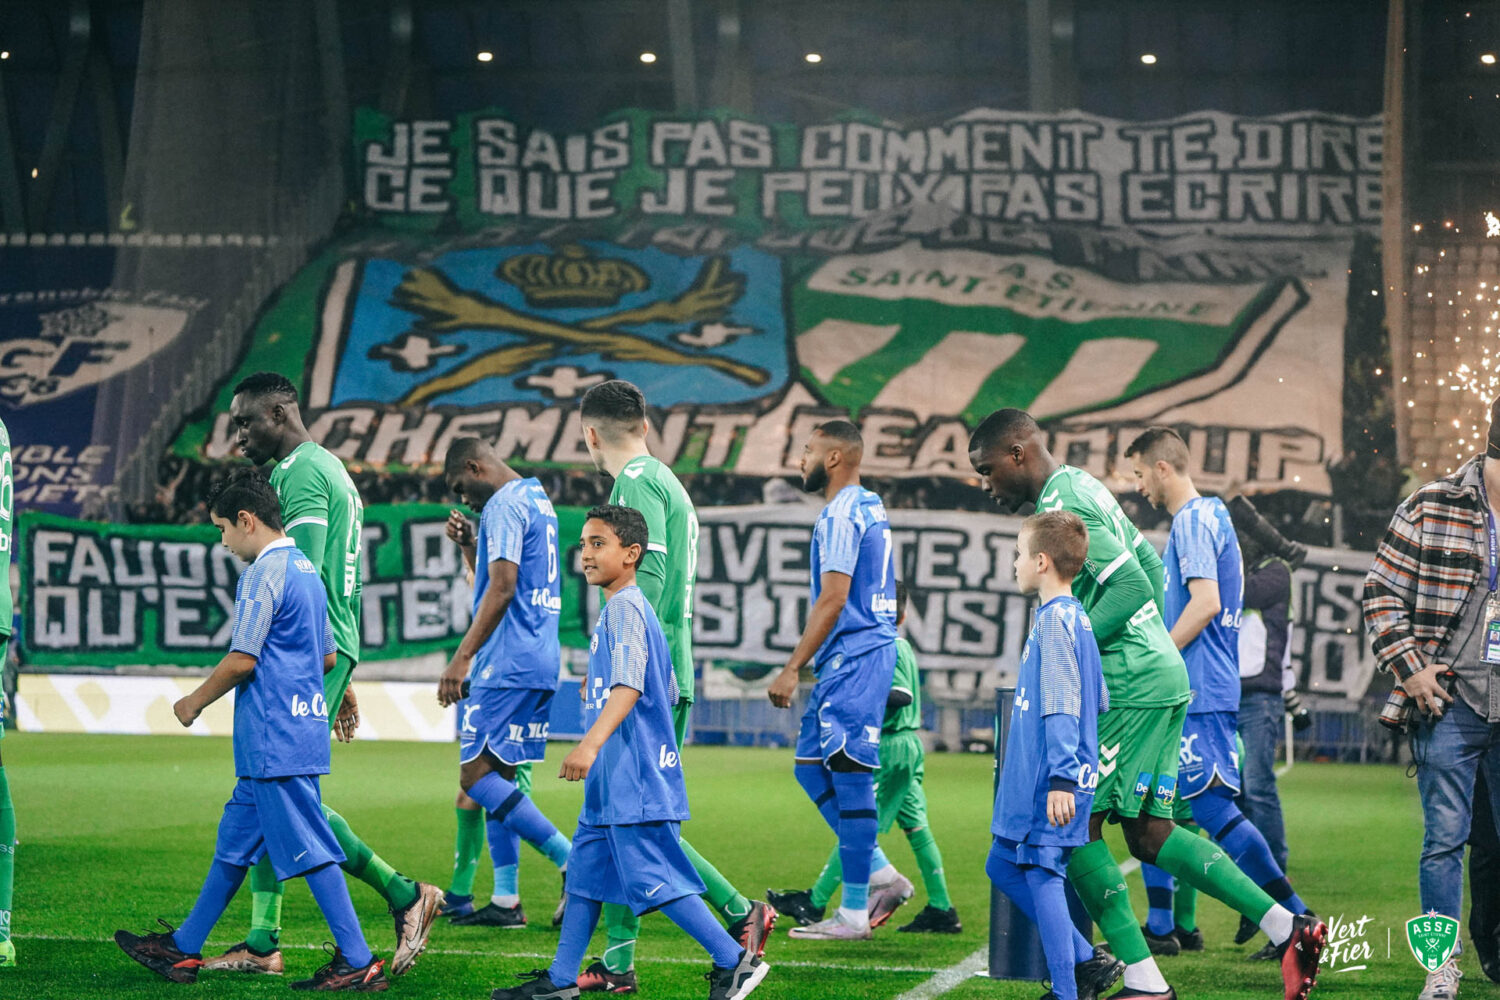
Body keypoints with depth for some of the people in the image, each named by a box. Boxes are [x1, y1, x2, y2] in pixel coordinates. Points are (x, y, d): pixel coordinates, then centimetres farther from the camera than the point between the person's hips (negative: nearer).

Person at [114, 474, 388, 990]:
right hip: (302, 730, 10)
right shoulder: (307, 570, 15)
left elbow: (242, 659, -17)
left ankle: (358, 963, -8)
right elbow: (328, 657, 21)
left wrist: (196, 701, -3)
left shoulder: (263, 574, -14)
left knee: (310, 850, -8)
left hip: (275, 738, -10)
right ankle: (183, 949, 23)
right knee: (234, 841, 15)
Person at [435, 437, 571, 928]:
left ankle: (574, 861, -17)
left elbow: (501, 589, -18)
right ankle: (506, 900, 8)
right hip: (540, 660, 10)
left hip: (509, 661, -10)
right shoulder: (537, 498, 21)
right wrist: (469, 546, 16)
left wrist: (461, 658, -18)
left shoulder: (504, 505, -10)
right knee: (497, 774, 10)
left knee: (476, 774, -11)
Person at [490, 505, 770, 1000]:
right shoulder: (634, 608, 17)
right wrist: (597, 688, 31)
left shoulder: (624, 608, -14)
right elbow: (668, 691, 23)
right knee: (586, 870, 13)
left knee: (655, 879, -9)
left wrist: (592, 742, -38)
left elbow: (629, 685, -28)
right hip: (613, 779, 11)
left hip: (633, 777, -11)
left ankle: (734, 960, -5)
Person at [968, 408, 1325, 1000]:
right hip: (1161, 676, 10)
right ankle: (1286, 928, 5)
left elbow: (1131, 586, -23)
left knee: (1075, 825, -4)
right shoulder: (1084, 487, 17)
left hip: (1128, 688, -10)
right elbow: (1151, 571, 24)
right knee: (1147, 833, 10)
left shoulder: (1061, 509, -14)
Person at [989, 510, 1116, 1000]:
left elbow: (1063, 705, -20)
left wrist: (1062, 779, -23)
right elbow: (1098, 700, 20)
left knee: (1041, 876, -7)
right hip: (1033, 778, 10)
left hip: (1050, 779, -10)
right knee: (1003, 866, 16)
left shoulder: (1055, 619, -14)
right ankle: (1084, 961, 17)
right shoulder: (1076, 617, 15)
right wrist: (1071, 773, 24)